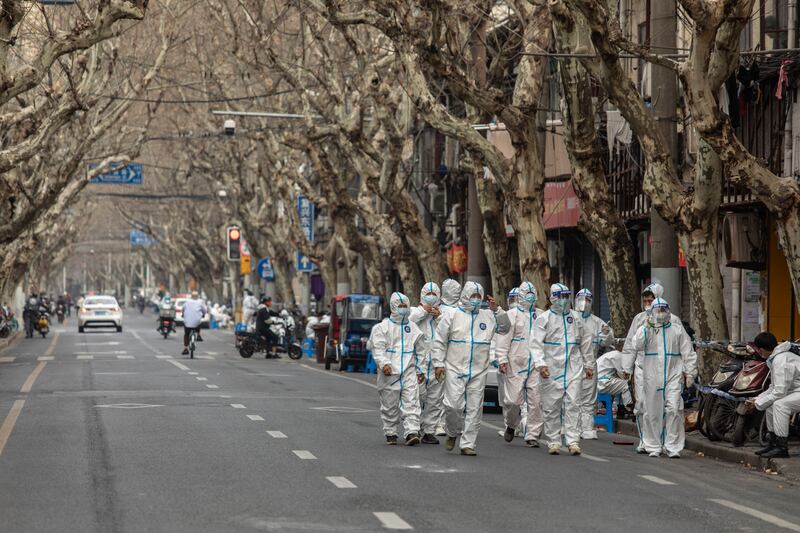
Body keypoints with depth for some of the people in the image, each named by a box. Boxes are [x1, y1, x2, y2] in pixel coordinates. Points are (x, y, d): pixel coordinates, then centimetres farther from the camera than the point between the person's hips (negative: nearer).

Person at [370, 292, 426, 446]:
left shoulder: (412, 327, 13)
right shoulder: (382, 327, 0)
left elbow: (420, 350, 19)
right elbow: (377, 348, -9)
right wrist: (383, 364, -23)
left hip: (409, 371, 2)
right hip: (390, 372, -2)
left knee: (411, 402, -10)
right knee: (390, 405, 5)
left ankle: (412, 432, -16)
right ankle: (390, 433, 18)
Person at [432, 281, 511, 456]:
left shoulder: (488, 316, 11)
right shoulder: (451, 315, 2)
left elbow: (505, 328, 15)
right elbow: (439, 341, 3)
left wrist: (497, 310, 1)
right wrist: (438, 363, -4)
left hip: (478, 371, 3)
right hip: (455, 369, -3)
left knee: (474, 409, 2)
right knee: (453, 405, -11)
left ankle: (467, 444, 8)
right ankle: (453, 433, 16)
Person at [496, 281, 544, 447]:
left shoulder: (541, 315, 13)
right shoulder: (512, 315, 2)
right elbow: (504, 338, -2)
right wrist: (502, 359, -11)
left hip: (536, 365, 3)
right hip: (516, 364, -3)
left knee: (535, 401, -2)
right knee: (514, 399, -3)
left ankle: (532, 435, 5)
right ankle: (511, 425, 25)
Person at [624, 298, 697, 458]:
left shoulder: (677, 329, 10)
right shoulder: (645, 329, 9)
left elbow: (688, 352, 11)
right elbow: (636, 345, -9)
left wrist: (689, 372, 5)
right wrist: (647, 329, -14)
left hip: (673, 374, 0)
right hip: (651, 376, 1)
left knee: (674, 409, -11)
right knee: (652, 412, 3)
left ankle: (673, 447, -6)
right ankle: (653, 446, 14)